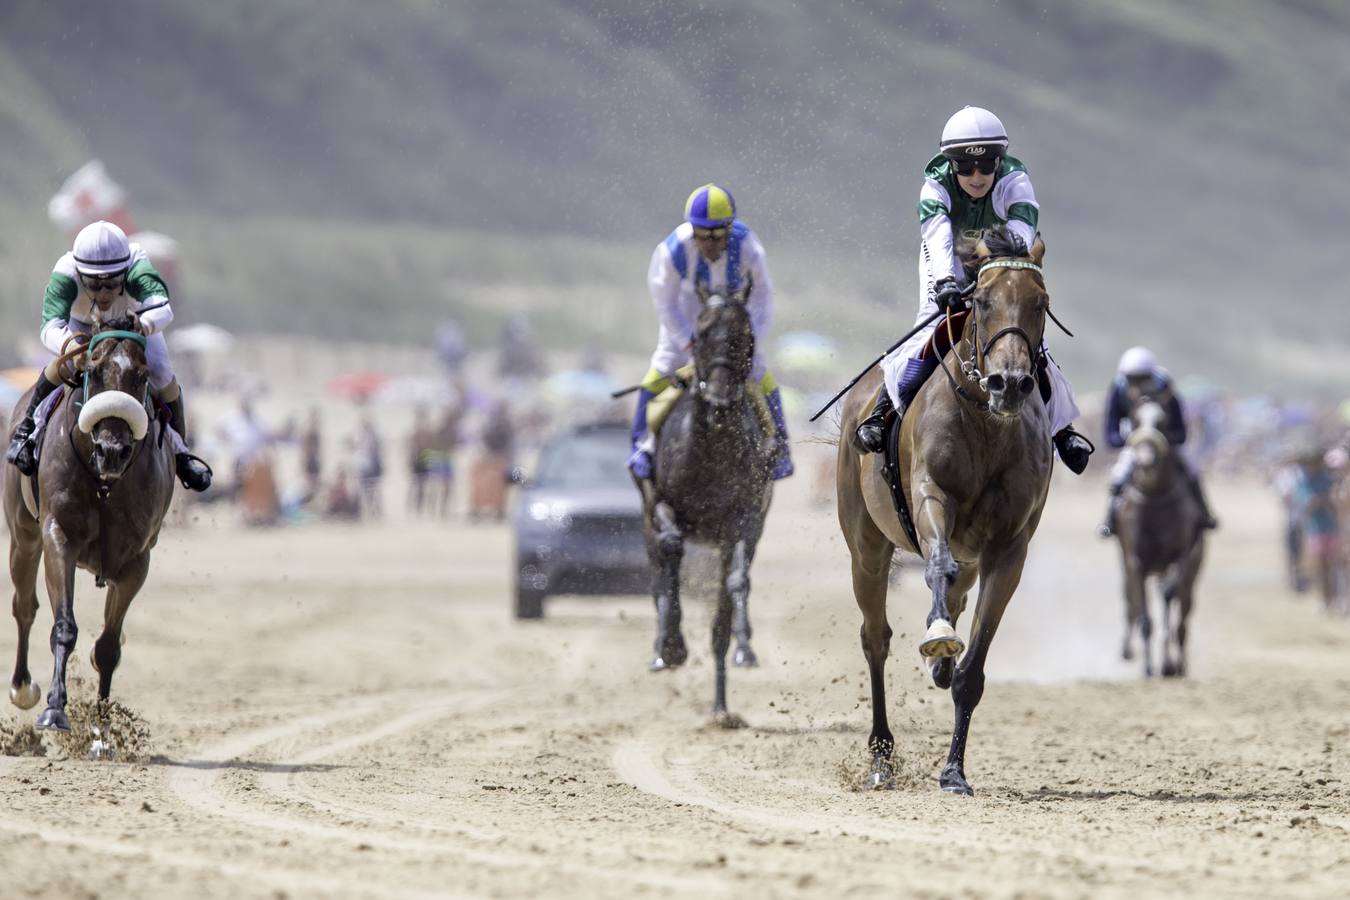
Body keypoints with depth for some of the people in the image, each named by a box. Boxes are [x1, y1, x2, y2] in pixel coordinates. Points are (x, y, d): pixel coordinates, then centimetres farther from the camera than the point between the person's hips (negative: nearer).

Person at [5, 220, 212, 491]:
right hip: (83, 324, 0)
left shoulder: (138, 271, -45)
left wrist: (145, 324, -85)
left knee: (160, 373, -18)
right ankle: (26, 429, -1)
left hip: (136, 321, 0)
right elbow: (50, 328, -54)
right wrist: (69, 346, -76)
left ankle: (179, 449, 7)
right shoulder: (65, 275, -43)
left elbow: (162, 308, -63)